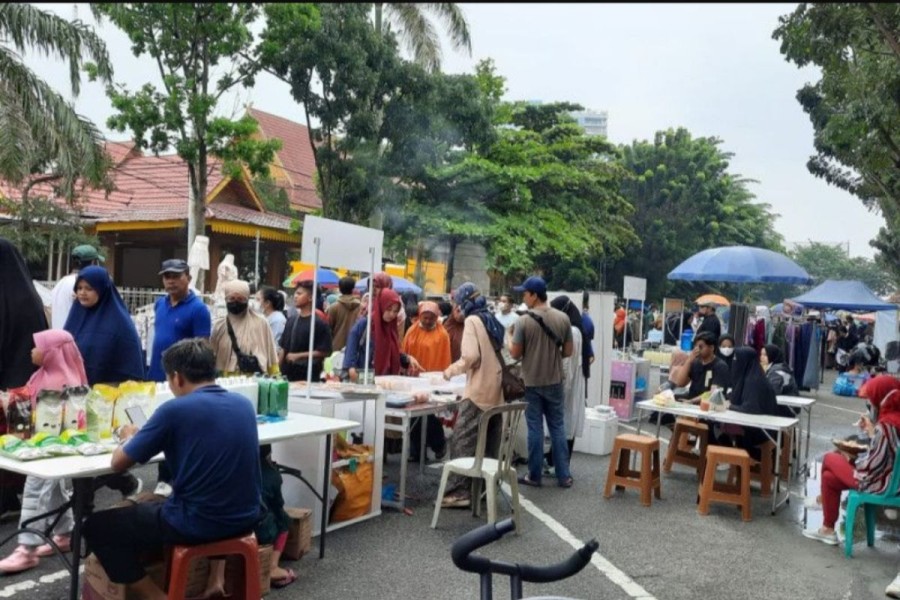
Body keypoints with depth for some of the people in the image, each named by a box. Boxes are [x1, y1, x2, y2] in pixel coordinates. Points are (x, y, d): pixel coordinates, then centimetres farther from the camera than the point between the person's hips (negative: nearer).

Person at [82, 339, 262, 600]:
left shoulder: (175, 410, -14)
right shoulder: (244, 404, 3)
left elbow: (118, 464, -5)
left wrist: (130, 438, 16)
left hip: (197, 525, -6)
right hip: (245, 518, 7)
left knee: (96, 527, 14)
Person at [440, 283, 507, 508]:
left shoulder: (472, 321, -8)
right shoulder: (494, 321, 15)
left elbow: (470, 356, -18)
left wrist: (451, 370, -4)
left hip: (478, 392, -8)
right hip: (496, 391, 8)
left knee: (463, 441, -6)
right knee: (489, 444, 12)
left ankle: (459, 492, -8)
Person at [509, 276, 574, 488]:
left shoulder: (524, 321, -14)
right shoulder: (563, 318, -3)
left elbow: (515, 354, -11)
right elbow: (568, 351, 2)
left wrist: (511, 342, 9)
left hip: (532, 383, -3)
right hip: (555, 382, 3)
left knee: (535, 429, 5)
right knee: (558, 427, 11)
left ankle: (534, 476, 13)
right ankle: (564, 475, 15)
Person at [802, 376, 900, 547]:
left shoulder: (886, 426, -29)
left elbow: (870, 468, -26)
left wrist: (850, 460, -8)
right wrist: (871, 431, 3)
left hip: (877, 482, -9)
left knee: (830, 459, 7)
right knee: (829, 477, 16)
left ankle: (822, 499, 30)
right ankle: (828, 530, 25)